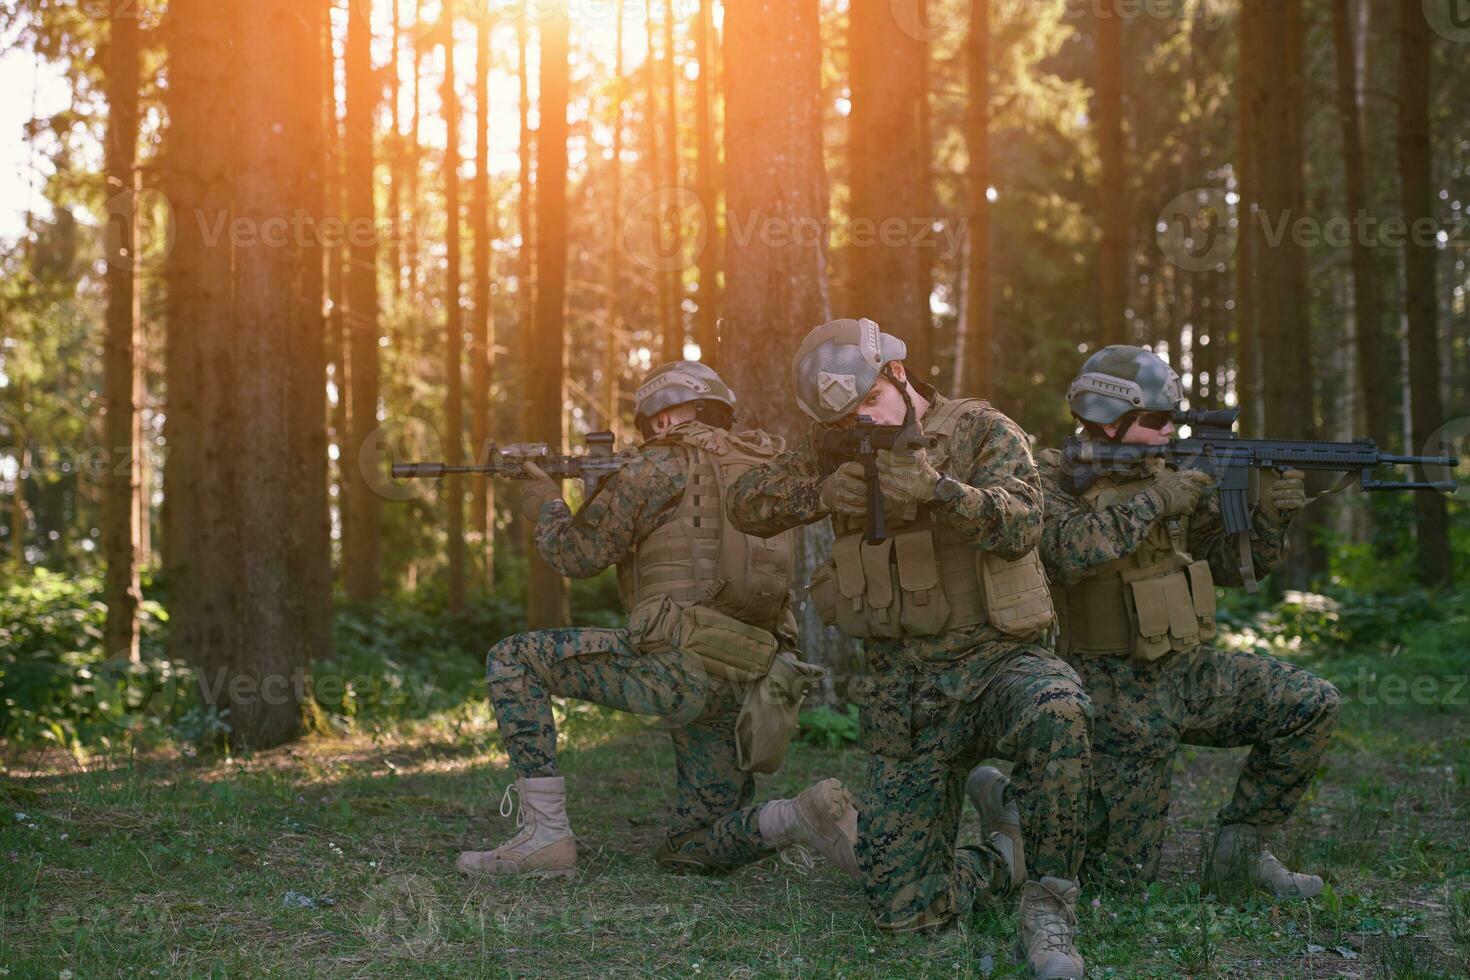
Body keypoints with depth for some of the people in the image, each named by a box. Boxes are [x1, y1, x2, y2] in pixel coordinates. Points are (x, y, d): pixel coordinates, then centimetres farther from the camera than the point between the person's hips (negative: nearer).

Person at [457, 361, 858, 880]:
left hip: (678, 666, -8)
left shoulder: (664, 466, -1)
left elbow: (579, 554, 3)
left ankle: (545, 834, -1)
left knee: (511, 660, 5)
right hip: (747, 687, 8)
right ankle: (806, 816, -9)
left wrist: (548, 505, 23)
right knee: (692, 854, 18)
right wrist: (610, 492, 28)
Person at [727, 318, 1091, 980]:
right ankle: (1010, 859, 24)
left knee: (1055, 712, -41)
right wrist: (821, 492, -18)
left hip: (995, 659, -3)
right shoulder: (837, 449, 9)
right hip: (902, 696, 4)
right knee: (902, 908, -6)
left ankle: (1049, 908, -23)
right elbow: (746, 504, 1)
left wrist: (939, 487, -37)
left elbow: (1020, 526, -20)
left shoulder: (981, 430, -3)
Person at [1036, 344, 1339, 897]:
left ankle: (1238, 850, 5)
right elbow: (1073, 552, -34)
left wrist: (1271, 516, -10)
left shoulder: (1166, 475, 5)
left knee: (1311, 704, -7)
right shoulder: (1052, 482, -13)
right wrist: (1154, 501, -27)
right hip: (1118, 697, -6)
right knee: (1122, 871, -4)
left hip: (1187, 671, 6)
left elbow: (1231, 564, 9)